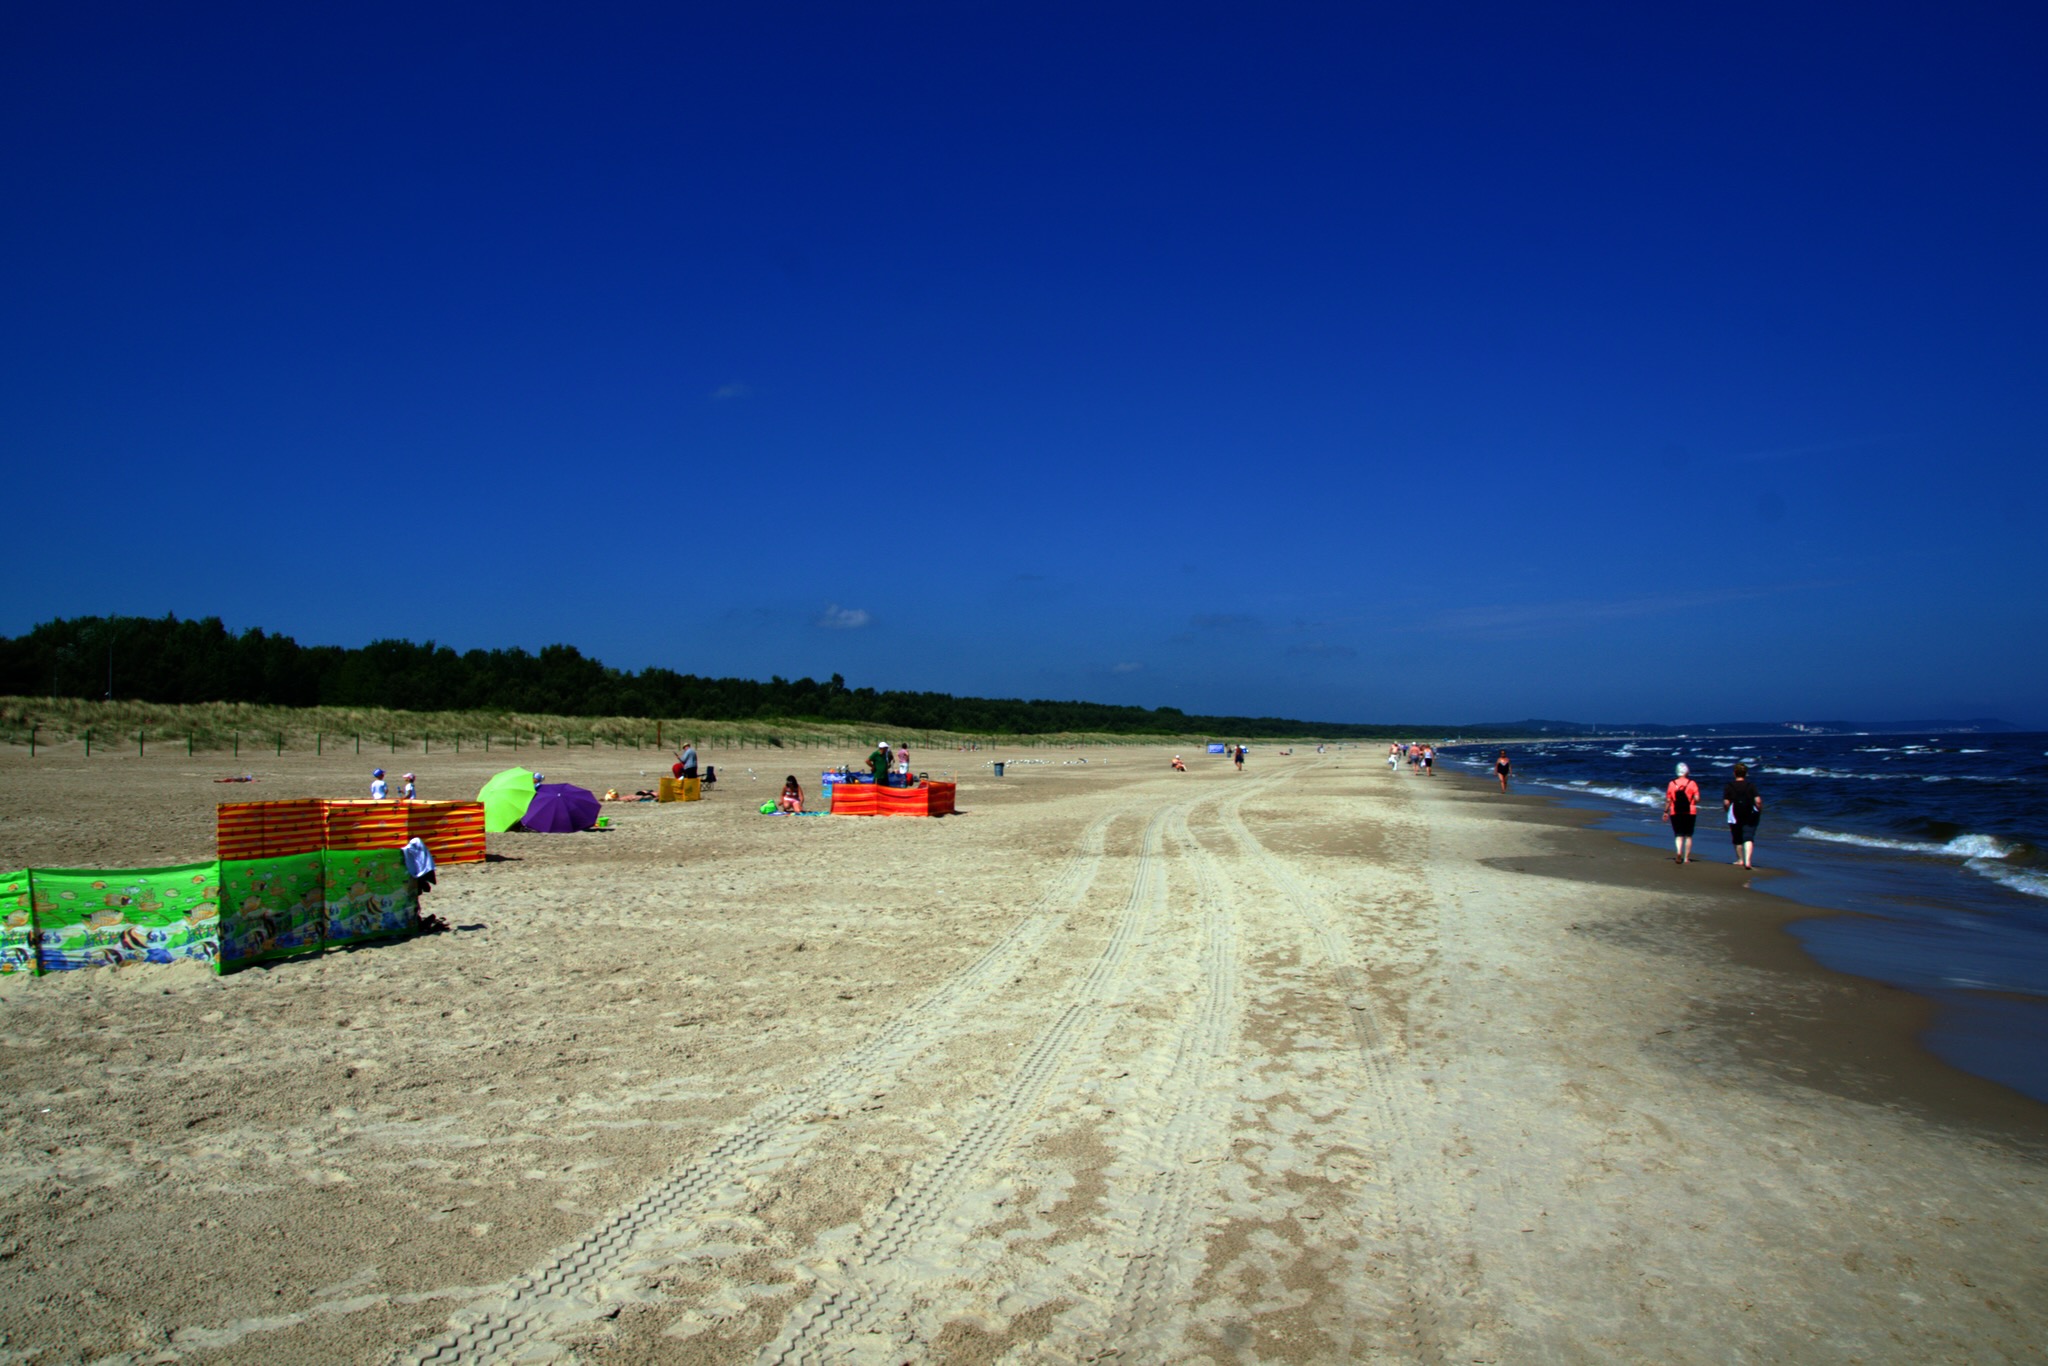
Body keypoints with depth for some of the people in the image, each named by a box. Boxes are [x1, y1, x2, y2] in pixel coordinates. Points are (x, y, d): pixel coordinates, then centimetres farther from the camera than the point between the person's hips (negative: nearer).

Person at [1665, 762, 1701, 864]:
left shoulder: (1671, 784, -1)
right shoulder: (1692, 783, -5)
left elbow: (1668, 800, -1)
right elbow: (1697, 799, -11)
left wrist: (1665, 812, 8)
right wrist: (1692, 802, 12)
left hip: (1675, 813, 0)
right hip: (1690, 813, 0)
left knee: (1678, 835, 4)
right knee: (1688, 836, 10)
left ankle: (1678, 852, -23)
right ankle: (1686, 858, 12)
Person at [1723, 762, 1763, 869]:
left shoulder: (1729, 787, -4)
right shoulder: (1751, 786, -3)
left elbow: (1726, 803, -11)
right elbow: (1758, 801, -13)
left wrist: (1727, 810, 8)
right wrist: (1760, 811, 3)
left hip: (1735, 817, 0)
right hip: (1751, 816, 0)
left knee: (1737, 839, 15)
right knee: (1749, 838, -4)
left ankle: (1740, 860, 27)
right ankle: (1748, 861, -19)